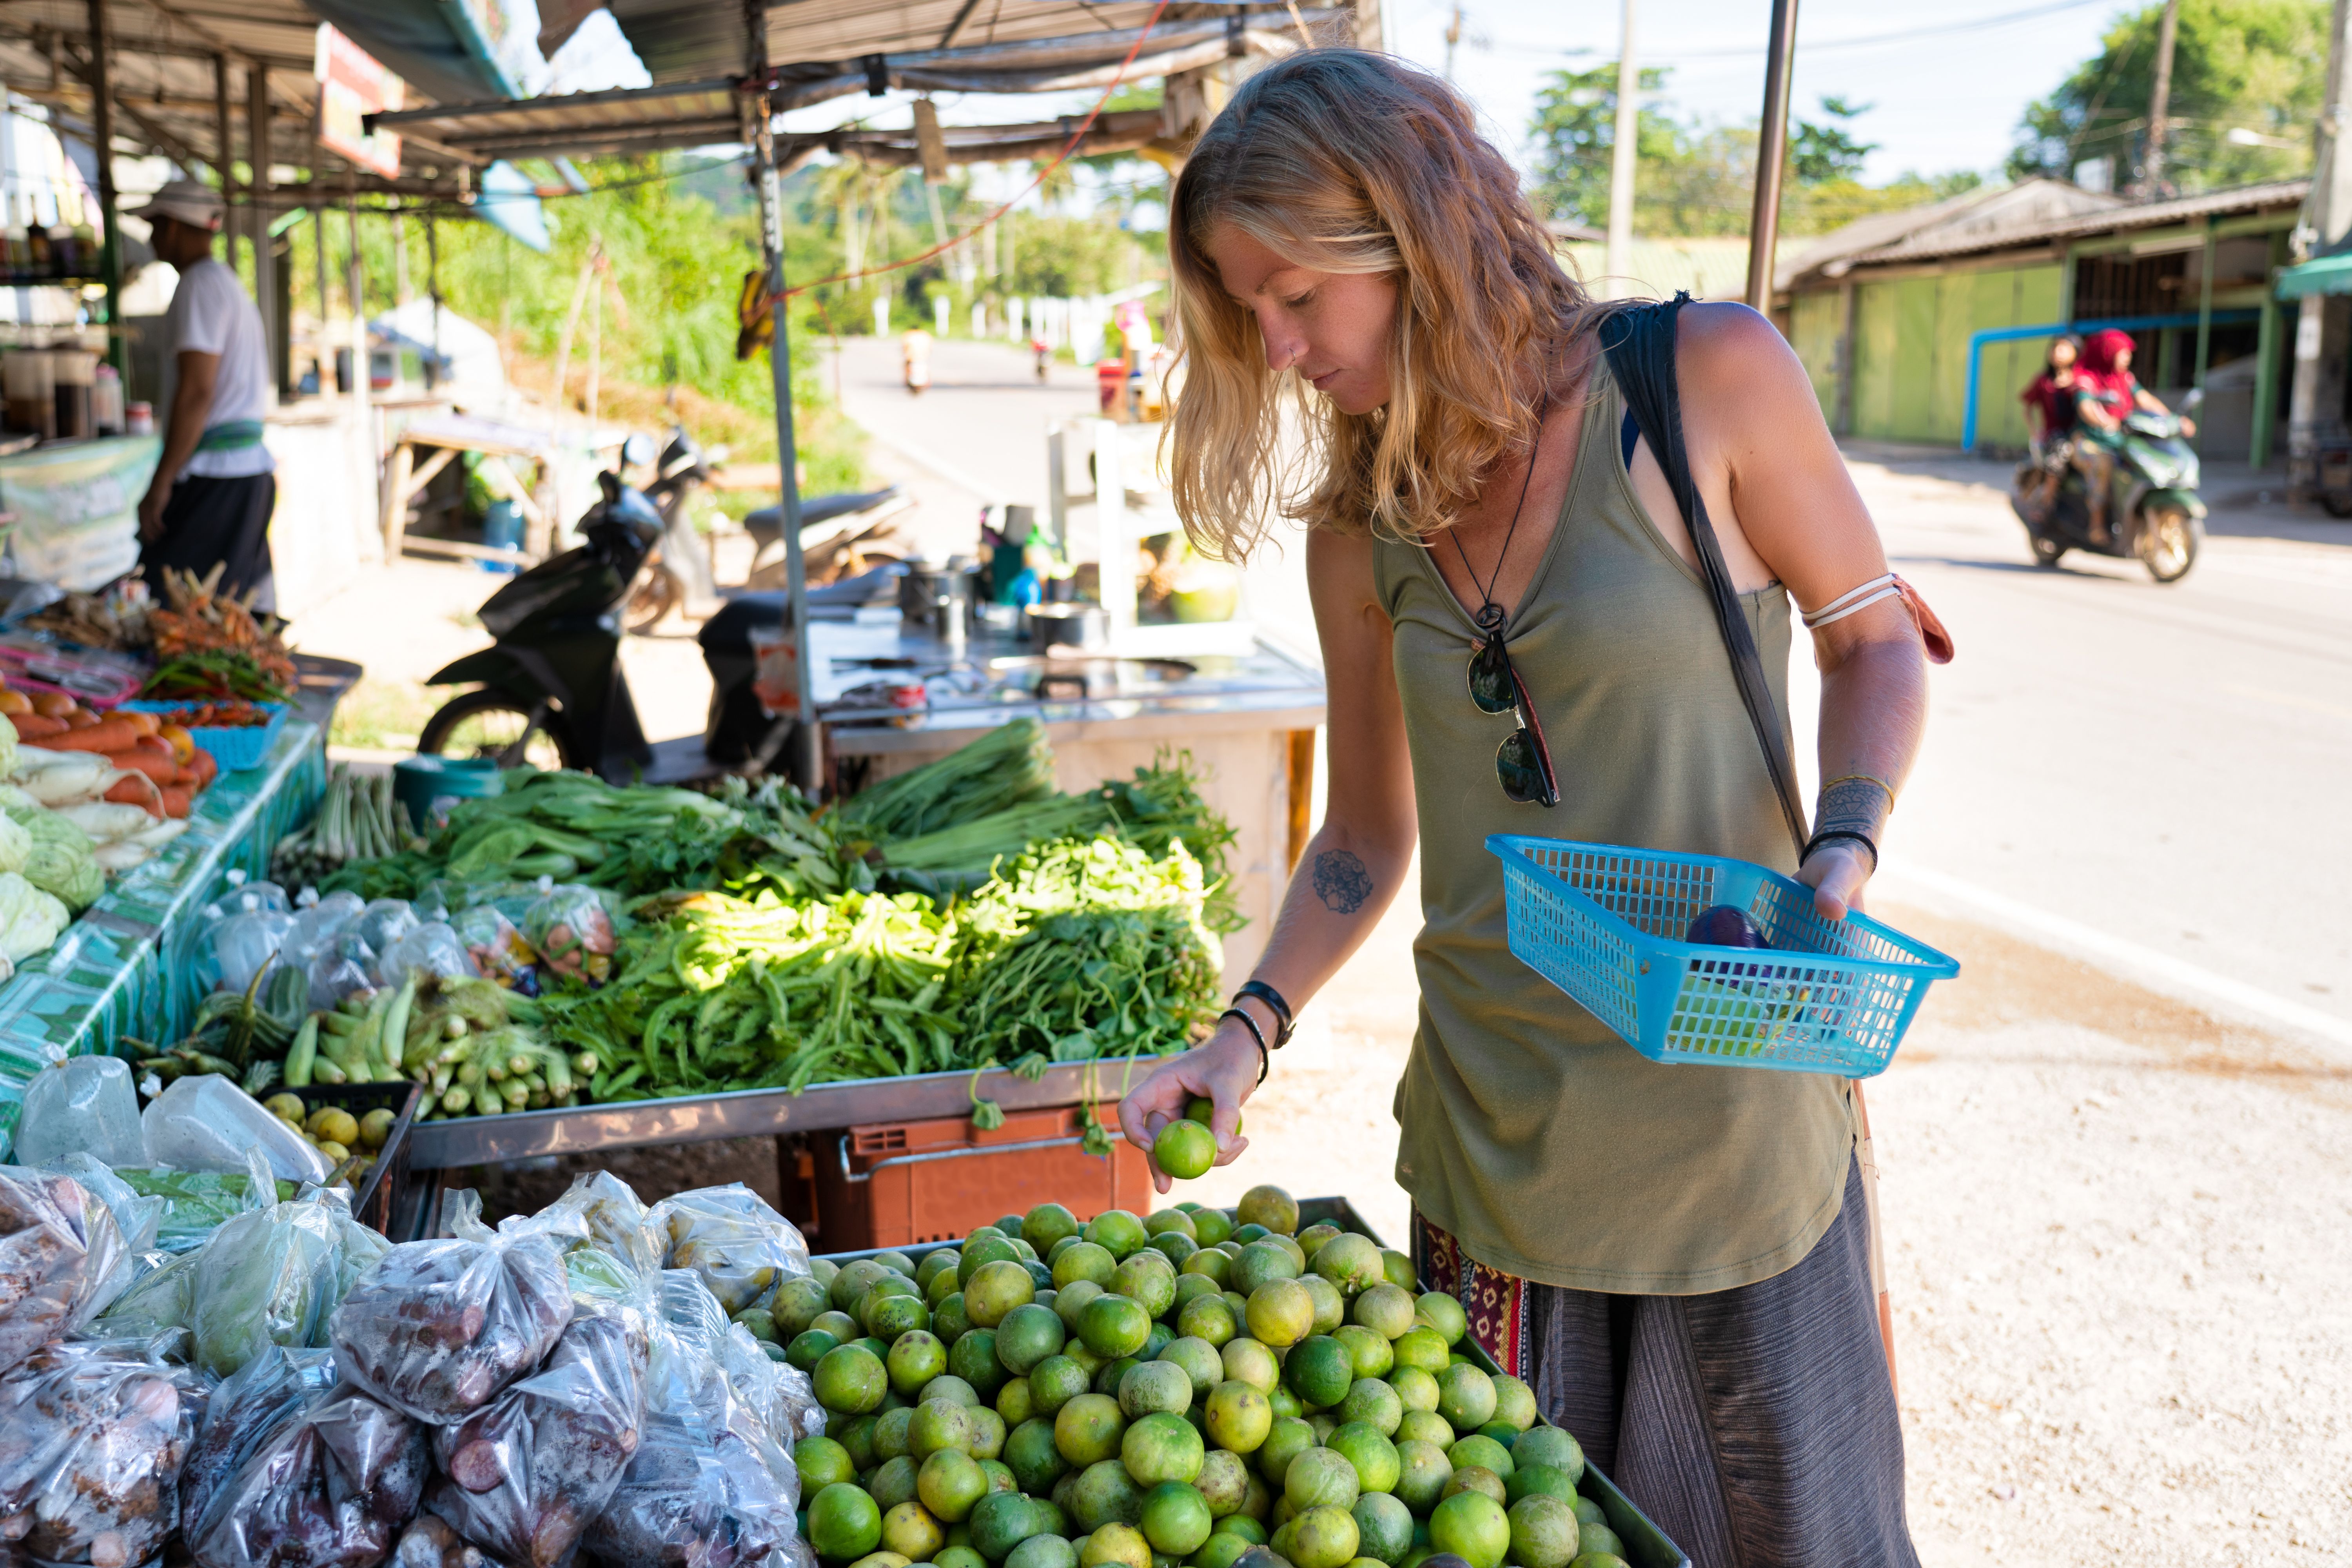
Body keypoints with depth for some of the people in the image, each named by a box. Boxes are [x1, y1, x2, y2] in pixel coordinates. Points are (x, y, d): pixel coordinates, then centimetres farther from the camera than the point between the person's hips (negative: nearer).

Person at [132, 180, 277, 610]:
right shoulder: (230, 281, 21)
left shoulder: (200, 285, -10)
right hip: (253, 464, 10)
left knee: (166, 603, -11)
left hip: (214, 474, -10)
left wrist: (160, 484, -17)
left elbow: (197, 392, -18)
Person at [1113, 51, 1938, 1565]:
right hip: (1495, 1139, 3)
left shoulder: (1706, 380, -9)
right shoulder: (1360, 529, 2)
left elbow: (1874, 638, 1)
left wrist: (1846, 846, -16)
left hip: (1735, 1103, -2)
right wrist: (1251, 1028, -3)